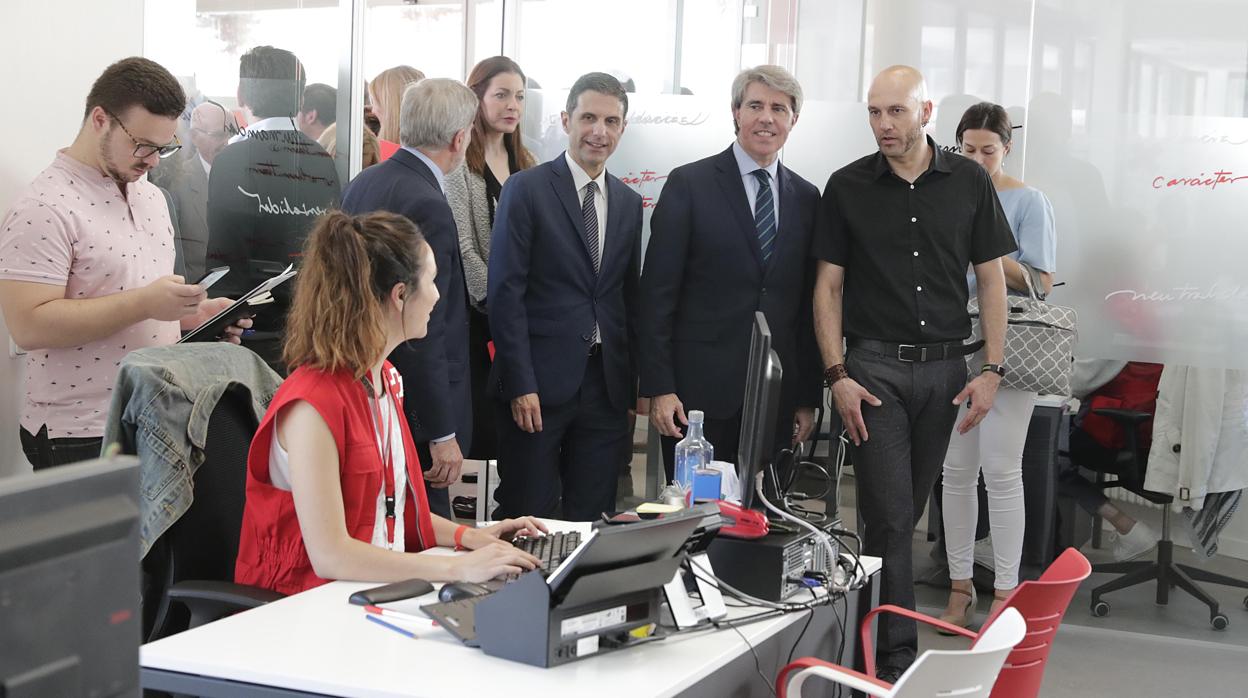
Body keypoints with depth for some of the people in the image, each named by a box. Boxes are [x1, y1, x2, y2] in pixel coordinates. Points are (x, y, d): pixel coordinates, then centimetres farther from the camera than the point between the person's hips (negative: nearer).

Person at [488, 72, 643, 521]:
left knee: (593, 519, 9)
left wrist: (634, 383, 10)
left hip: (606, 385, 5)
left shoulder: (628, 203, 13)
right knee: (527, 517, 2)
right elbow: (505, 292, -9)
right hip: (539, 383, -5)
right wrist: (520, 383, -14)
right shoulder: (526, 190, -4)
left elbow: (629, 297, 15)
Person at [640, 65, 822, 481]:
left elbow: (809, 305, 13)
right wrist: (658, 388, -10)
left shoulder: (805, 197, 12)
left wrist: (809, 397, 10)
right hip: (700, 390, -3)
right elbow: (658, 294, -4)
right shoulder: (689, 185, 0)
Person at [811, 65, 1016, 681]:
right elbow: (828, 286, 1)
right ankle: (897, 654, 0)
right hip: (874, 367, -2)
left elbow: (991, 279, 6)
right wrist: (837, 375, -7)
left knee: (908, 510, 11)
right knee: (890, 515, -6)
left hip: (944, 368, 2)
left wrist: (992, 370, -2)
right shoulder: (847, 187, 0)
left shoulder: (969, 183, 3)